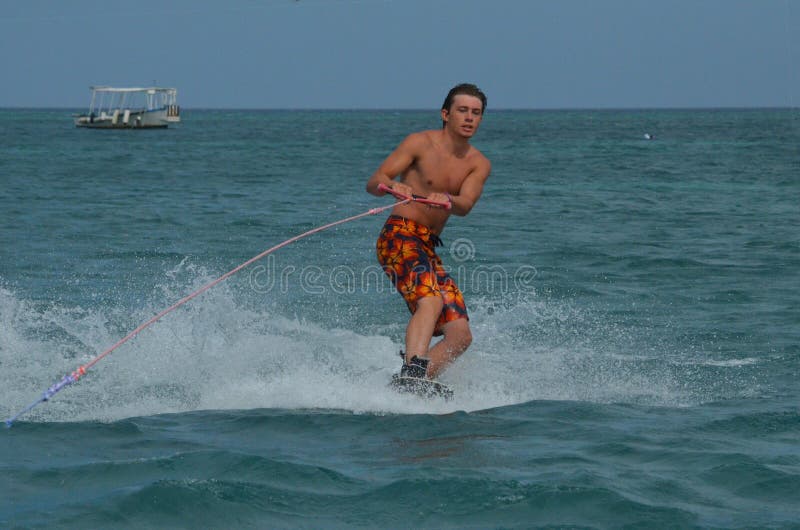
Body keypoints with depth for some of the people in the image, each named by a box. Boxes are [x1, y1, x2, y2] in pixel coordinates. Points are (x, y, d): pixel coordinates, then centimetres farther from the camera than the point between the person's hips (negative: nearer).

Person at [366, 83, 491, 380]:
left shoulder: (479, 165, 10)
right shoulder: (421, 143, -1)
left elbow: (465, 205, -9)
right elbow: (373, 182, -9)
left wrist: (446, 199, -33)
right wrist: (392, 185, -32)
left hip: (429, 249, 7)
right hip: (400, 236, -7)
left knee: (460, 335, -3)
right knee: (431, 300, -33)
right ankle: (412, 373, -48)